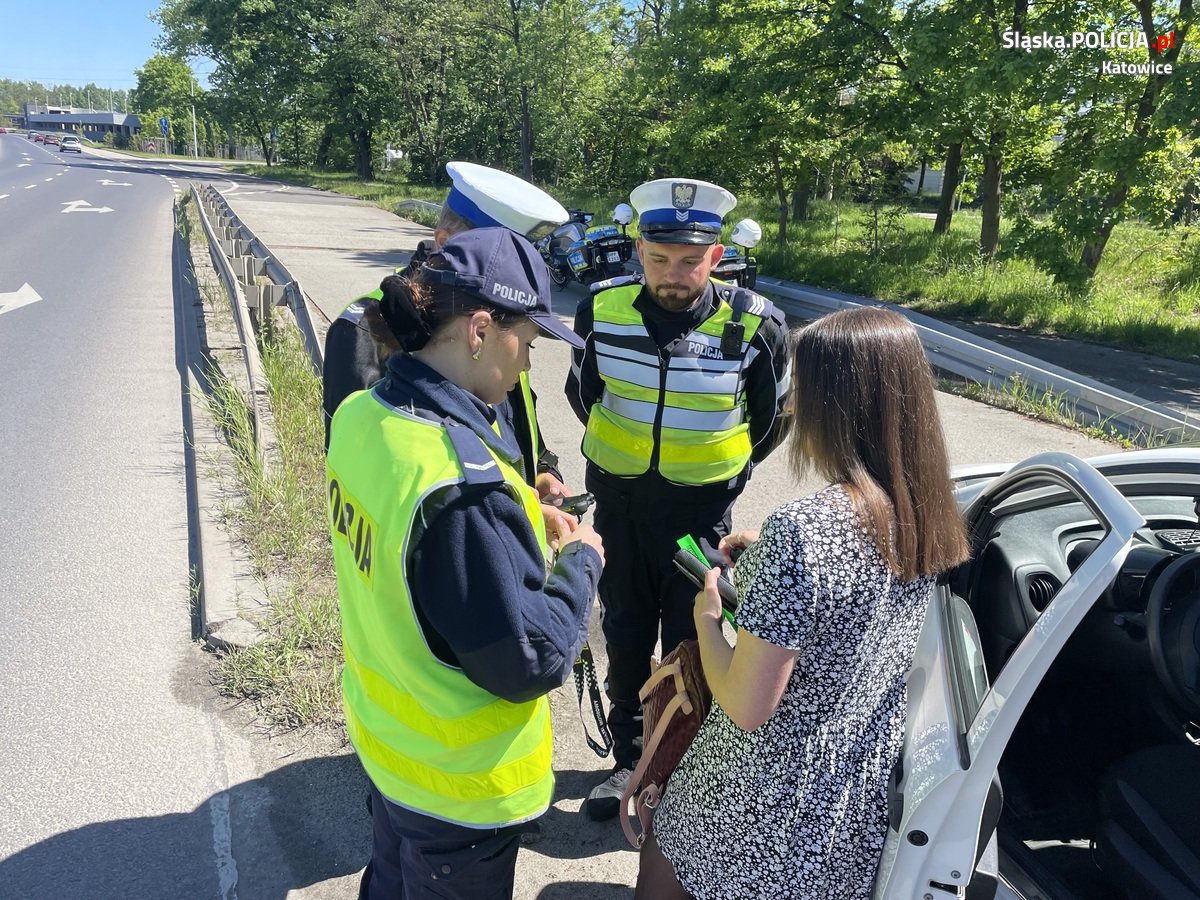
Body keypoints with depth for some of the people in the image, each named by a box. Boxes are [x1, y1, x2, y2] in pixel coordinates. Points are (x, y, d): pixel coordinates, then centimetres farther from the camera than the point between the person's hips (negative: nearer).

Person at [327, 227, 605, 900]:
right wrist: (582, 561, -14)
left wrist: (518, 500, -1)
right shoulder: (464, 484, -37)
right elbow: (532, 662, -29)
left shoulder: (360, 415, -9)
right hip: (460, 785, -7)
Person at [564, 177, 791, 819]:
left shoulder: (754, 324, -17)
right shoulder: (603, 309, -11)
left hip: (701, 512, -2)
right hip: (619, 502, 2)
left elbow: (769, 418, 1)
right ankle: (627, 755, 38)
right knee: (625, 635, 16)